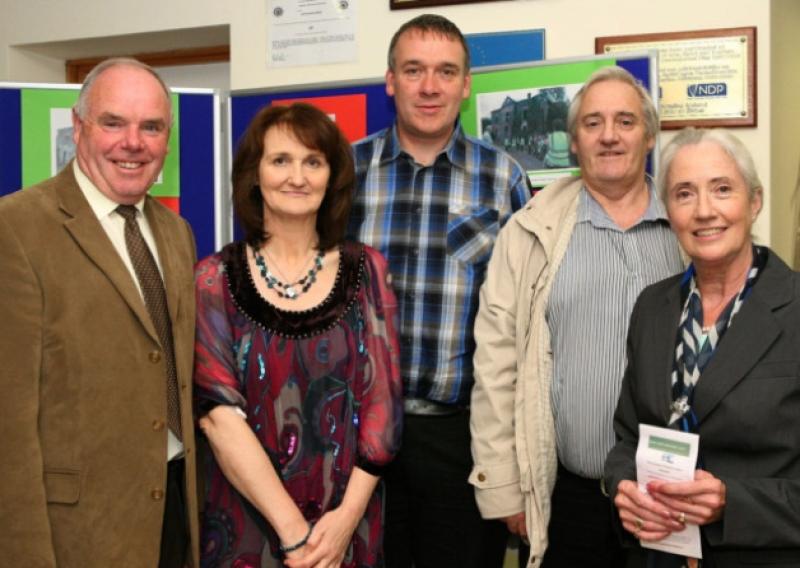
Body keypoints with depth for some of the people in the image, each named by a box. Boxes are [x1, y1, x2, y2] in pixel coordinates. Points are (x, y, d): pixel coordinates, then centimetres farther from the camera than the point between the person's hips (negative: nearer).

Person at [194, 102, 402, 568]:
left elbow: (384, 401, -2)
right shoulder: (215, 280, -4)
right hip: (247, 525, -1)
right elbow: (219, 411, -10)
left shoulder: (366, 270, 0)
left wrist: (347, 516, -12)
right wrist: (293, 530, -15)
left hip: (349, 527, 1)